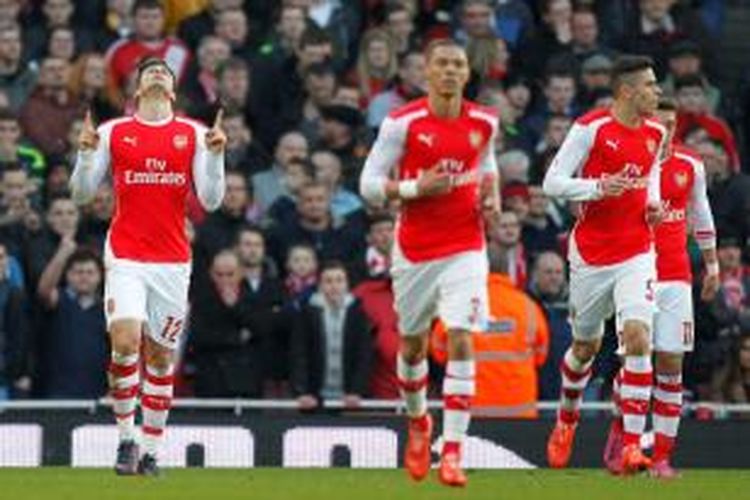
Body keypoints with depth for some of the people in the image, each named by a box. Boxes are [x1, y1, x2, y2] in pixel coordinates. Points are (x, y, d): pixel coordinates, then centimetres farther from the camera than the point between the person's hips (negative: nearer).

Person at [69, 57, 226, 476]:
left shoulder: (193, 134, 7)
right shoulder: (113, 133, 6)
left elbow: (211, 201, 3)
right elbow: (82, 193, 6)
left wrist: (216, 155, -11)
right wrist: (86, 153, -10)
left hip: (173, 260, 1)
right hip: (125, 258, -1)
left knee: (160, 355, 4)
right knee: (125, 341, -19)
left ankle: (151, 450, 12)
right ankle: (127, 437, -6)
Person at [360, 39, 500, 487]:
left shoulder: (484, 123, 1)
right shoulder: (403, 123, -9)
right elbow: (370, 185, -6)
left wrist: (492, 197, 4)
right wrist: (415, 187, -21)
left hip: (465, 248, 1)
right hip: (415, 250, 0)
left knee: (461, 341, -14)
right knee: (413, 344, 13)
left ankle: (453, 452, -14)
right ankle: (419, 423, 43)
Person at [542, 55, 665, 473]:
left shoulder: (656, 133, 6)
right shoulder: (591, 128, -11)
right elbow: (553, 183, -10)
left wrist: (653, 204, 7)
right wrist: (598, 188, -24)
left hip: (636, 253, 3)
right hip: (591, 253, -3)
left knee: (638, 337, -16)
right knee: (586, 347, 12)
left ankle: (632, 446, -18)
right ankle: (567, 420, 42)